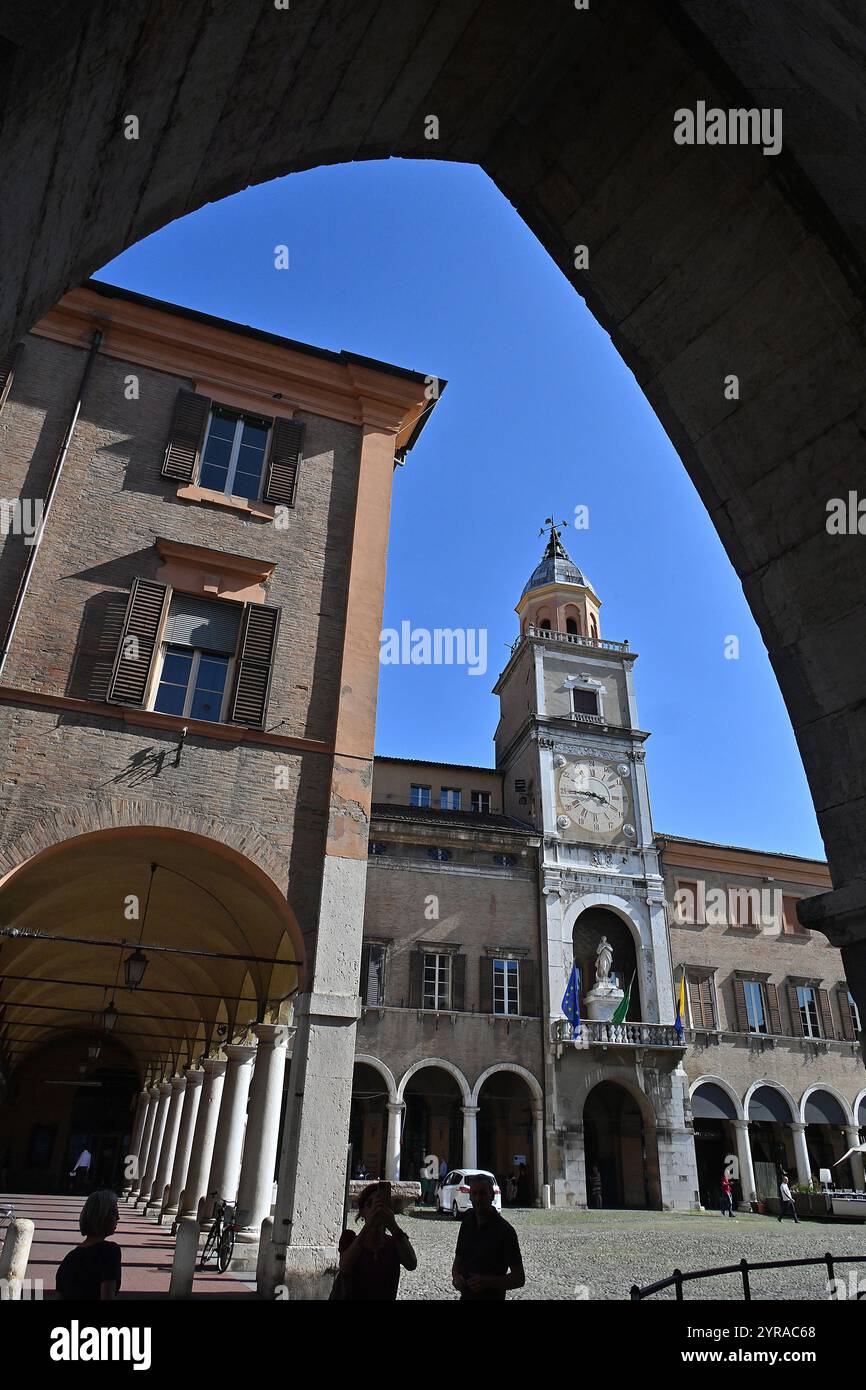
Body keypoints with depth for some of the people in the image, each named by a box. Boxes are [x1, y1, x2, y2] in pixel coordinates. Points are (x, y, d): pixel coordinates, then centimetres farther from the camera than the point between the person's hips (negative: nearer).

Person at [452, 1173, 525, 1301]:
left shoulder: (504, 1230, -17)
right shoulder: (467, 1223, -1)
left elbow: (519, 1278, -15)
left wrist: (488, 1282, -26)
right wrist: (456, 1277, -11)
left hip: (492, 1296, -5)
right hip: (466, 1295, 5)